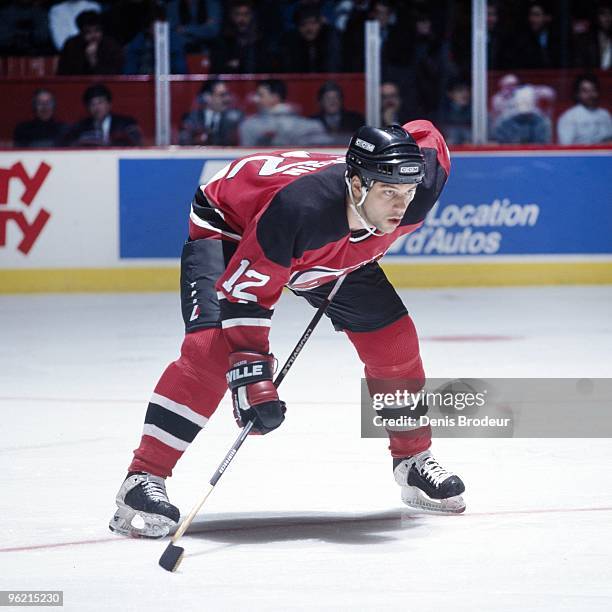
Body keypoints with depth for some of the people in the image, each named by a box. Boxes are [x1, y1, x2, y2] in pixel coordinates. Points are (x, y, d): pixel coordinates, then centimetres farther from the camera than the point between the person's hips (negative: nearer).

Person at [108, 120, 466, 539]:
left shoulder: (416, 193, -30)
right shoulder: (297, 207, -46)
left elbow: (427, 137, -5)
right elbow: (244, 289, -38)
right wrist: (250, 372, -45)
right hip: (229, 228, -6)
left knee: (392, 337, 1)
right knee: (213, 344, -26)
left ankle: (414, 460, 23)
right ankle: (143, 480, -26)